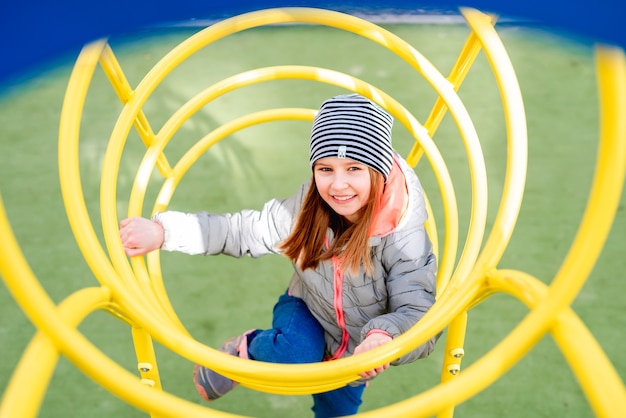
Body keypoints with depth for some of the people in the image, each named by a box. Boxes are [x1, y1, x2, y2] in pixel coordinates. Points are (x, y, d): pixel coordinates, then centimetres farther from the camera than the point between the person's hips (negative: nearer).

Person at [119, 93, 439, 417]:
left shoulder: (403, 235, -32)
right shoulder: (308, 207, -24)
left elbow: (417, 312, -33)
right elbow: (243, 231, -16)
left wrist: (384, 336, -57)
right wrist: (162, 230, -25)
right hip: (307, 313, 0)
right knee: (295, 353, -32)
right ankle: (245, 351, 1)